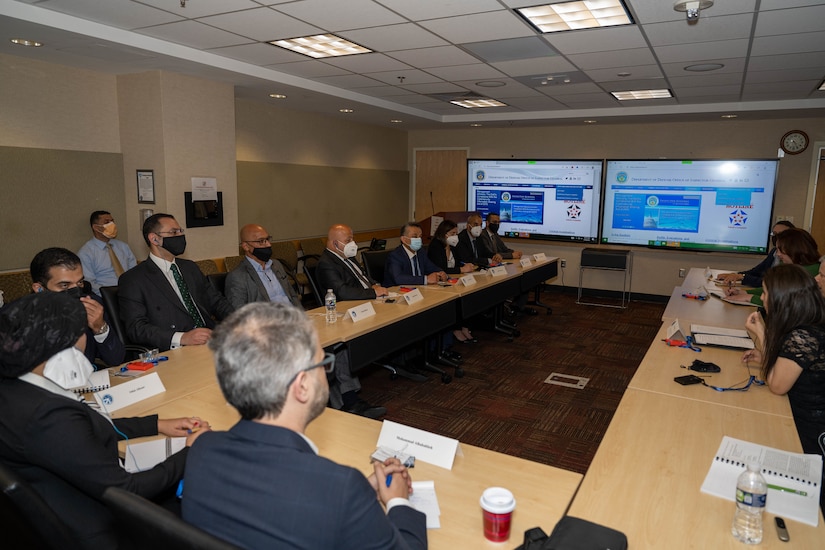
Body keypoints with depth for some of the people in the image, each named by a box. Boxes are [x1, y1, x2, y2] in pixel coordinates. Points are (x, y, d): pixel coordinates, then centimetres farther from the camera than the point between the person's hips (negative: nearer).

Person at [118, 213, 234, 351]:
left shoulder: (190, 267, 21)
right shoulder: (133, 280, 1)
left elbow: (216, 301, 22)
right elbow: (136, 328, -8)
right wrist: (181, 338, -24)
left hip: (211, 342, 7)